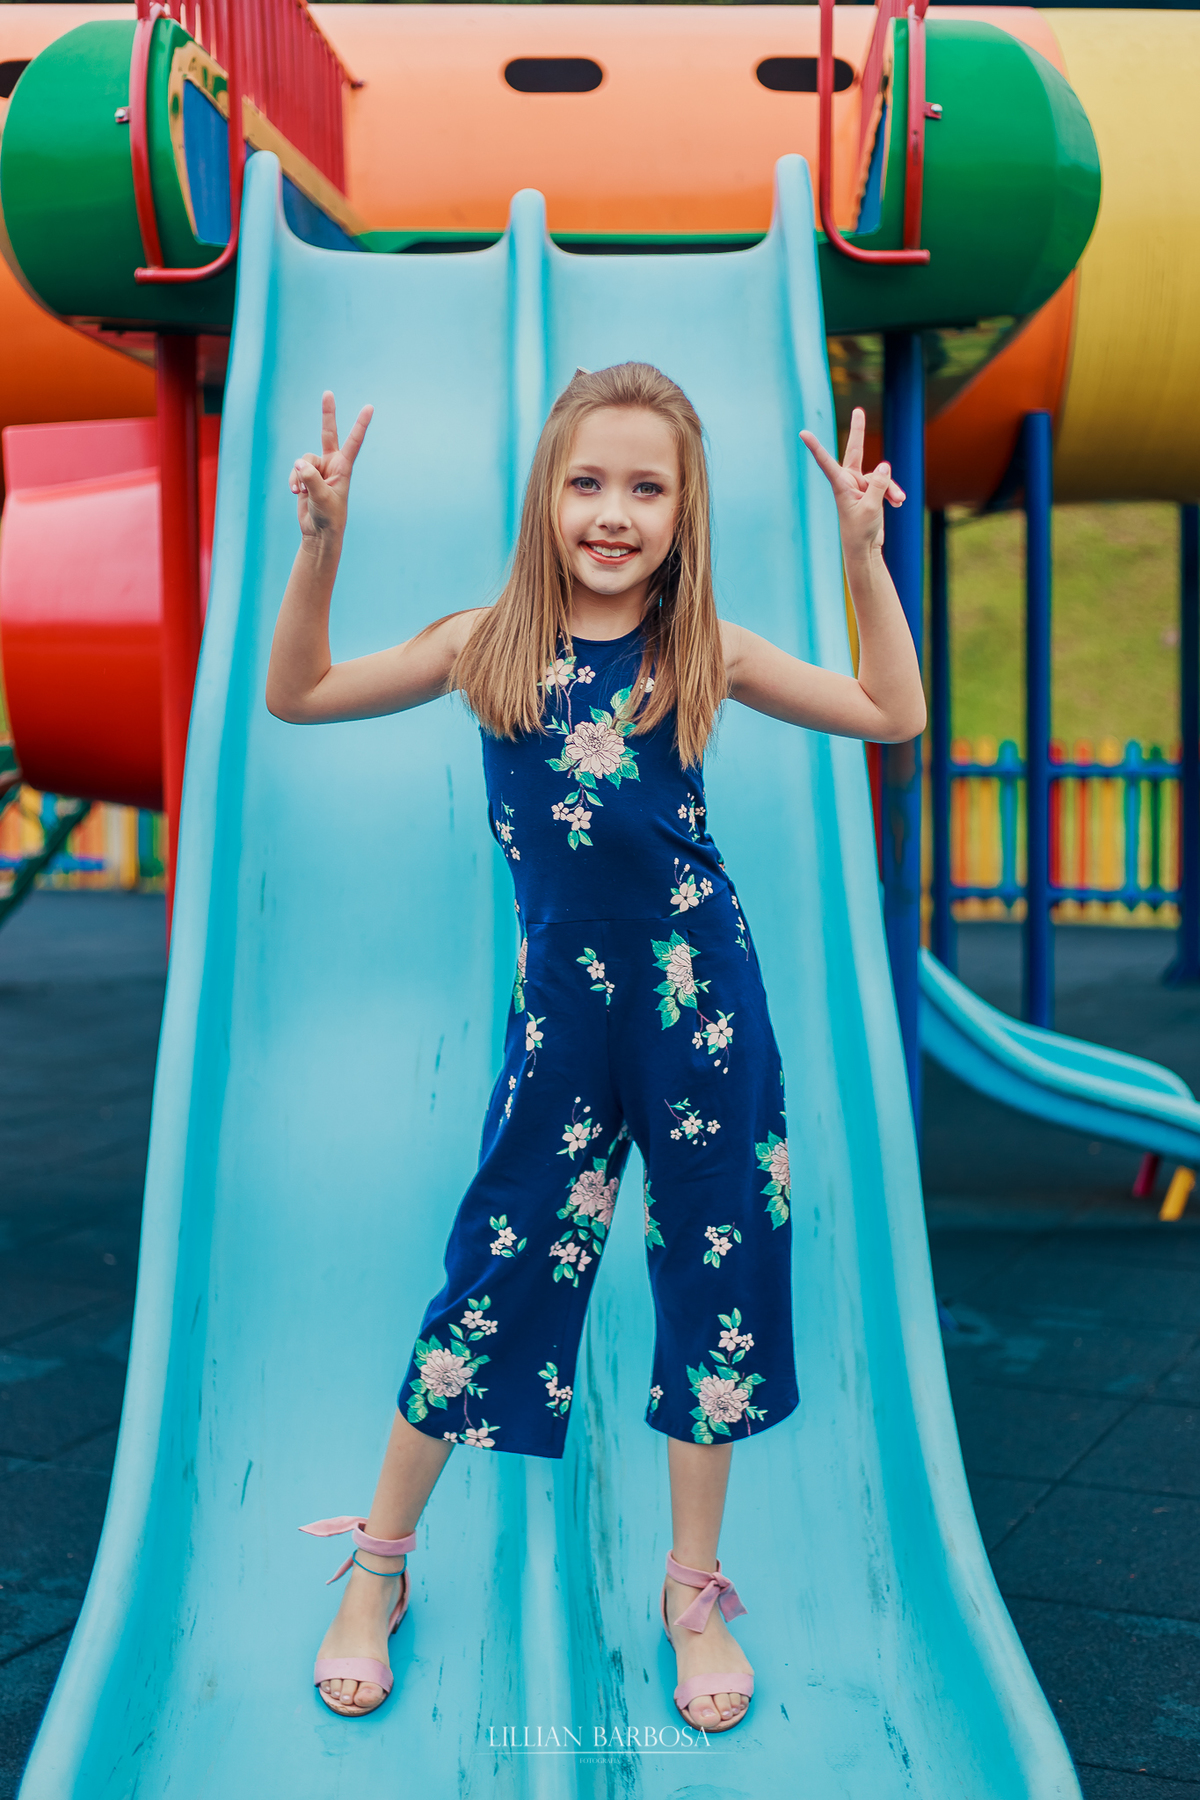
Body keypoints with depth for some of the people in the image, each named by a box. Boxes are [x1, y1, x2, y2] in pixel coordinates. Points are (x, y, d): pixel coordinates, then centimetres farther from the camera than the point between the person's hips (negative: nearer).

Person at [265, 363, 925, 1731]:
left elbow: (894, 713, 2)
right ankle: (376, 1571, 26)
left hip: (701, 997, 1)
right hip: (562, 1005, 0)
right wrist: (319, 551, -7)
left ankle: (694, 1592, 26)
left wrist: (864, 558, -8)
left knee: (716, 1271, 8)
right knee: (496, 1270, 7)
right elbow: (296, 696, 5)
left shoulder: (703, 656, -1)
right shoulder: (489, 646, 0)